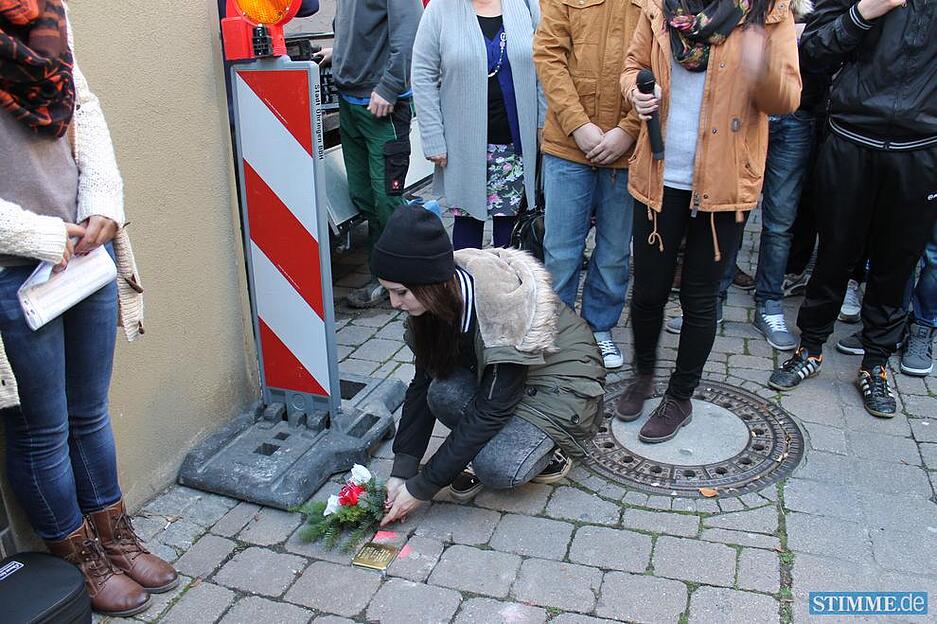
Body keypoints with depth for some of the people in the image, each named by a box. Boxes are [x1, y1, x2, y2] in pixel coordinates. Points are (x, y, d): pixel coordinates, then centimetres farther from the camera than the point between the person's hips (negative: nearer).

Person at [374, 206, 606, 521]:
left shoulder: (501, 305, -35)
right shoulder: (443, 296, -14)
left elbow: (491, 410, -30)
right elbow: (423, 384, -7)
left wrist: (421, 488, -25)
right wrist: (401, 471, -12)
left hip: (562, 380, -6)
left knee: (497, 468, -30)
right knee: (443, 394, -25)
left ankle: (548, 447, 1)